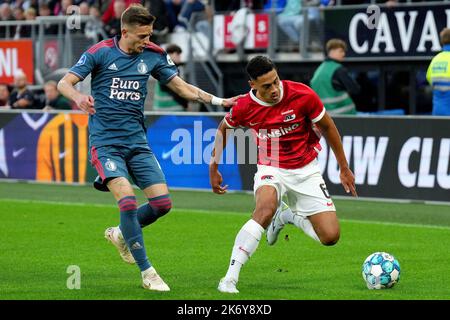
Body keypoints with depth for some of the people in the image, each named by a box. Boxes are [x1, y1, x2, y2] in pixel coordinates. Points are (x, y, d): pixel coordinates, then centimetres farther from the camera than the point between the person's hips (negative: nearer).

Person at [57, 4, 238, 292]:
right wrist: (78, 97, -32)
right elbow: (64, 83, -9)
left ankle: (121, 234, 25)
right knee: (128, 200, -21)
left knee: (163, 202, -5)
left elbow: (181, 87, 10)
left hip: (137, 141, 5)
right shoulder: (100, 52, -7)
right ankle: (147, 272, -10)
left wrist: (219, 101, -1)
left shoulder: (154, 55, 4)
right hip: (105, 141, -5)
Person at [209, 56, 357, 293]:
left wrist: (344, 168, 3)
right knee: (266, 209, -36)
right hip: (270, 169, -1)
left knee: (330, 236, -9)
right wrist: (213, 168, 11)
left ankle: (289, 216, 24)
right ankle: (230, 278, -34)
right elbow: (223, 129, 9)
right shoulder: (244, 107, -16)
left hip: (306, 170, 1)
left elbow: (327, 127, -3)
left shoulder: (303, 95, -20)